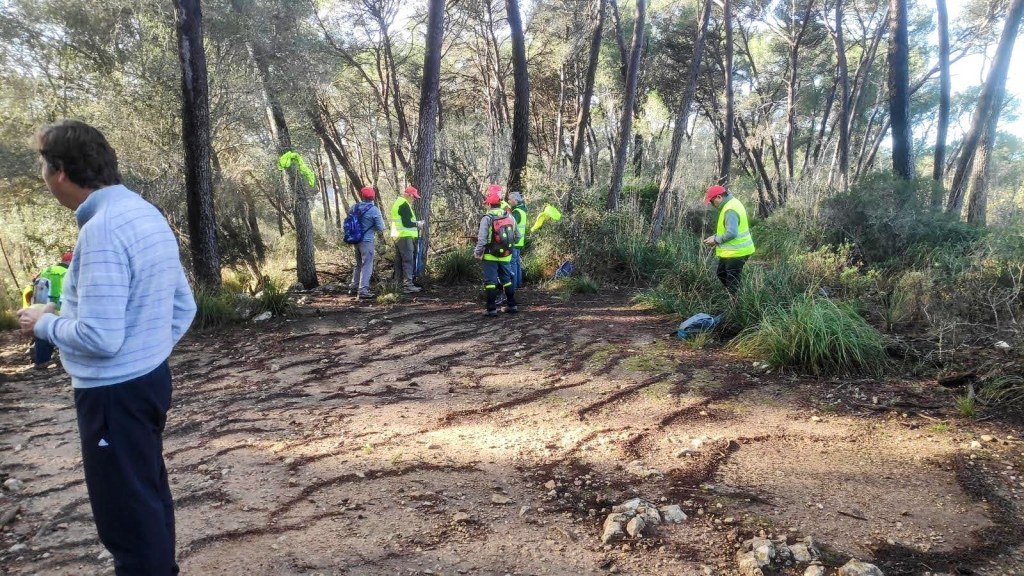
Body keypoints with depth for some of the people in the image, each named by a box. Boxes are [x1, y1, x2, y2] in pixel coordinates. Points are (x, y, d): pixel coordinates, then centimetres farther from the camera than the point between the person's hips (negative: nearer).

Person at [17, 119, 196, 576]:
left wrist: (43, 323, -8)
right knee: (148, 495, 22)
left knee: (126, 512, 4)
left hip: (114, 393, -10)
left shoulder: (102, 230, -22)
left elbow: (99, 337, -26)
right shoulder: (148, 214, 7)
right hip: (149, 379, 10)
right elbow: (183, 307, 12)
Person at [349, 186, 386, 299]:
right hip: (367, 241, -6)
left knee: (358, 264, 20)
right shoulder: (374, 210, -14)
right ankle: (363, 290, -7)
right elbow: (381, 228, -10)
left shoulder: (355, 207, 3)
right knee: (367, 266, -2)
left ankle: (354, 288, 26)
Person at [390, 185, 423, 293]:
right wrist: (417, 224, -5)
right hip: (405, 236, -11)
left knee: (400, 260, 14)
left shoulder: (398, 202, 20)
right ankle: (408, 284, -14)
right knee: (408, 260, -11)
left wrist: (415, 223, 16)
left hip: (398, 236, 11)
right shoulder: (404, 204, -14)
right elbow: (407, 223, -20)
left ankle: (400, 283, 19)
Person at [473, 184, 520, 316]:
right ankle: (512, 305, 24)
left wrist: (477, 253, -7)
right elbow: (517, 236, 6)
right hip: (505, 256, 5)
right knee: (507, 279, 18)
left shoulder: (487, 218, -16)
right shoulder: (509, 217, 2)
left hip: (490, 256, -5)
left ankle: (492, 309, 0)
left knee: (490, 282, 1)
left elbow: (482, 239, -20)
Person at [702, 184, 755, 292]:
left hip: (736, 251, -11)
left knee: (732, 282, -2)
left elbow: (731, 233, -30)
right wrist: (716, 237, 9)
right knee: (721, 273, 23)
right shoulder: (731, 203, 9)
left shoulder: (730, 210, -24)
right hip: (732, 250, 11)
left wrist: (716, 240, -16)